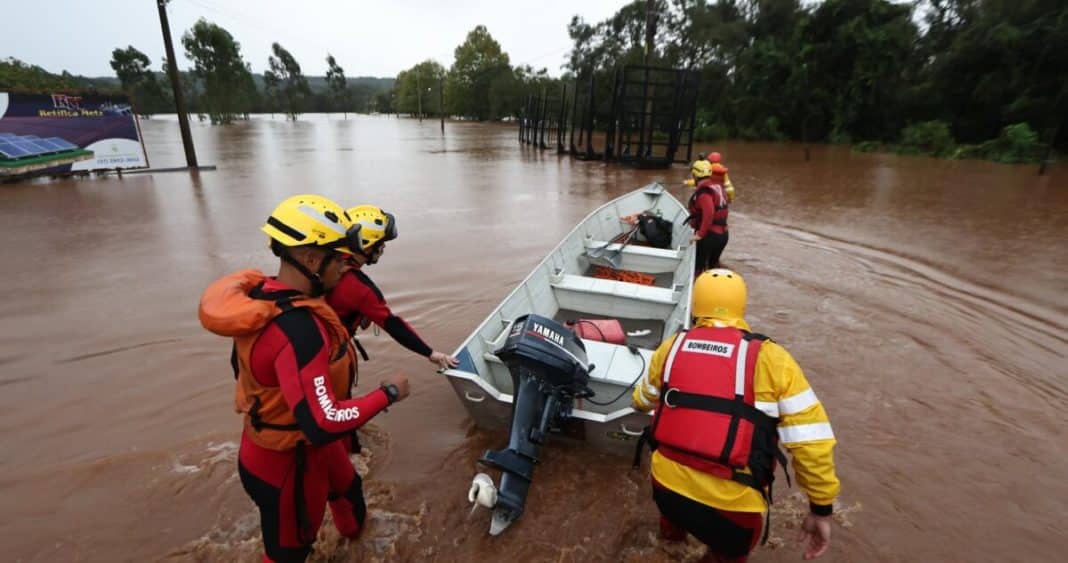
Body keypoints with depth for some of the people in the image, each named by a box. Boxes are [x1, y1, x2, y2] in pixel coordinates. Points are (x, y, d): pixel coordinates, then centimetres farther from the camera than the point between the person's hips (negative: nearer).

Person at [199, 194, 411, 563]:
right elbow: (324, 425, -37)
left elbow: (243, 366, 8)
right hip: (291, 464, -9)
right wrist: (388, 394, -25)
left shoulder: (260, 295, -8)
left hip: (272, 443, 9)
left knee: (347, 488, 34)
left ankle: (354, 530, 64)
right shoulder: (300, 328, -37)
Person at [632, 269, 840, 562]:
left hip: (666, 487, 3)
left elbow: (642, 400, 17)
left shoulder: (672, 346, 0)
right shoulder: (771, 358, -8)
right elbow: (812, 442, -8)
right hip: (730, 508, -3)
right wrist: (821, 508, 6)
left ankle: (672, 528, 60)